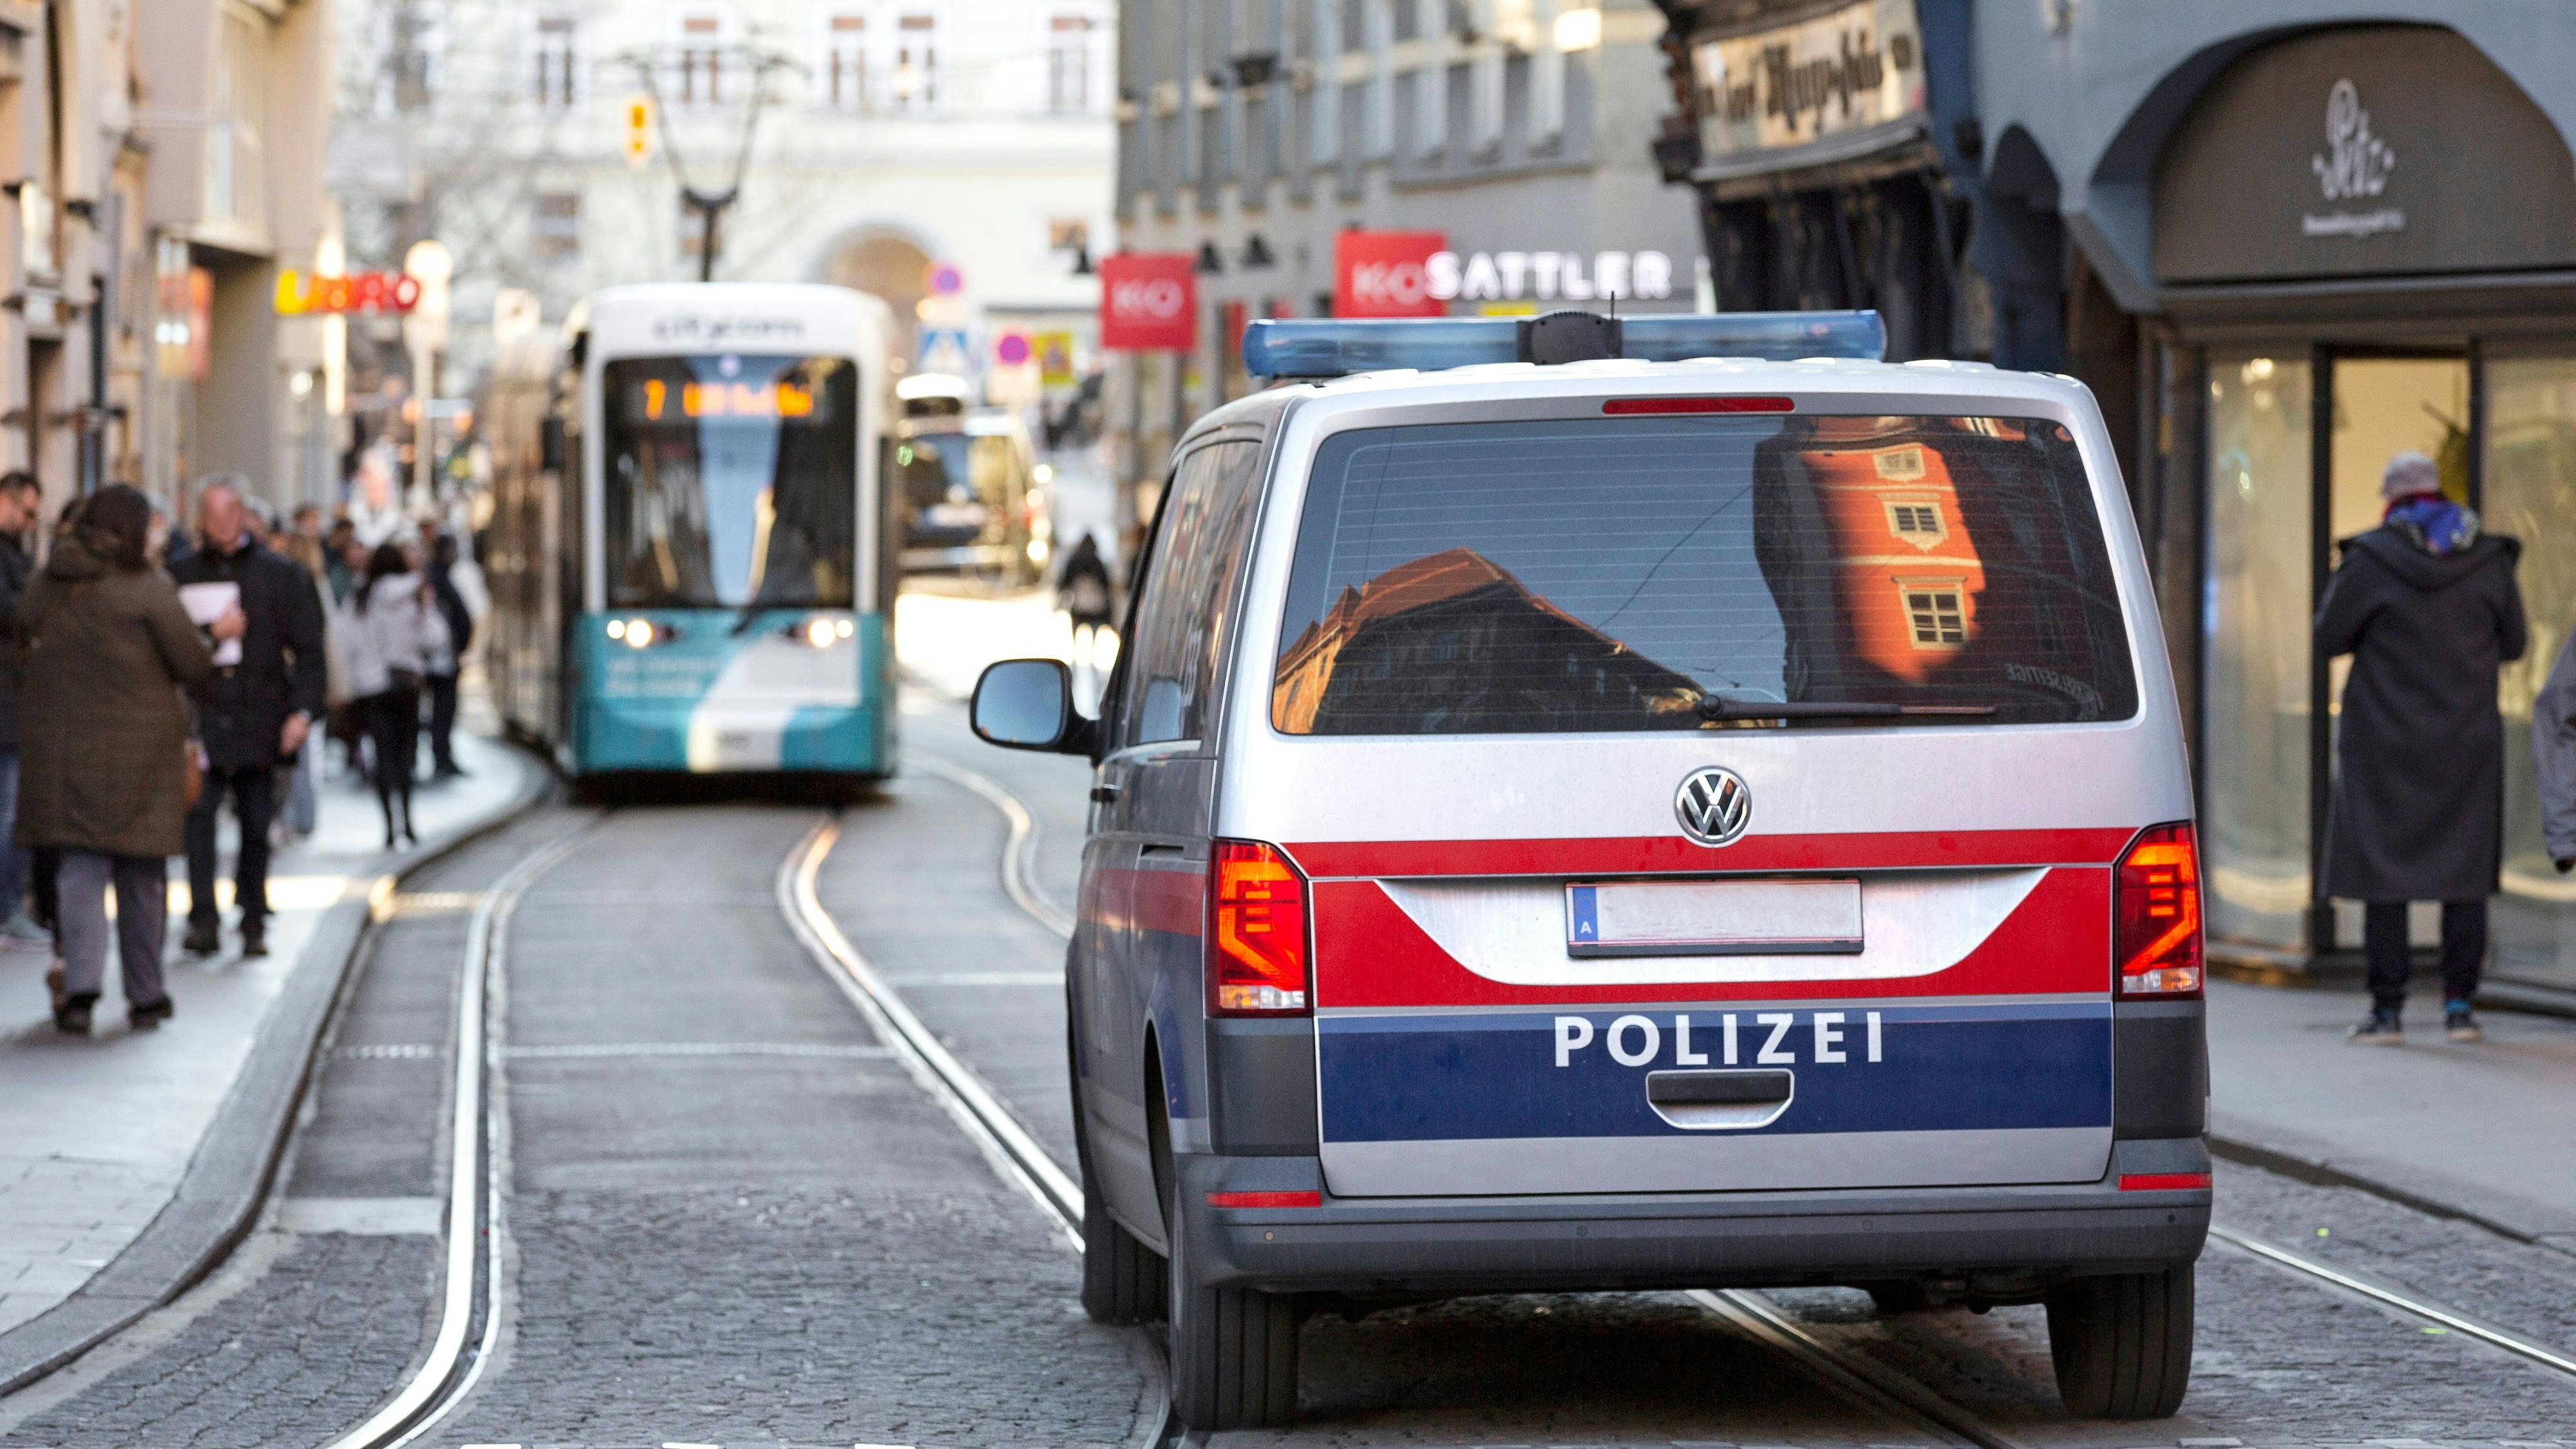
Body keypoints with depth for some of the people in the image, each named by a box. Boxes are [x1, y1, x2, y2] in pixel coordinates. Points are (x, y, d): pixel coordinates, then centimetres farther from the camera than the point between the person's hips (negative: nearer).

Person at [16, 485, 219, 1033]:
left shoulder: (48, 585, 4)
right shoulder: (148, 590, -10)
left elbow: (23, 646, 14)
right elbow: (194, 667, -6)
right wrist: (218, 634, 13)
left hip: (60, 743, 3)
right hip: (138, 750, -3)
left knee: (80, 867, 3)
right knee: (142, 875, 9)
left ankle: (80, 985, -15)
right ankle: (145, 997, 16)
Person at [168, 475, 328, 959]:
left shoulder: (282, 577, 8)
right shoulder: (179, 576, 9)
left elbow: (309, 650, 6)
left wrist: (304, 710, -5)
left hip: (259, 720, 0)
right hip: (201, 719, 0)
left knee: (256, 824, 5)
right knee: (199, 813, -15)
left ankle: (253, 922, 16)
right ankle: (204, 919, -17)